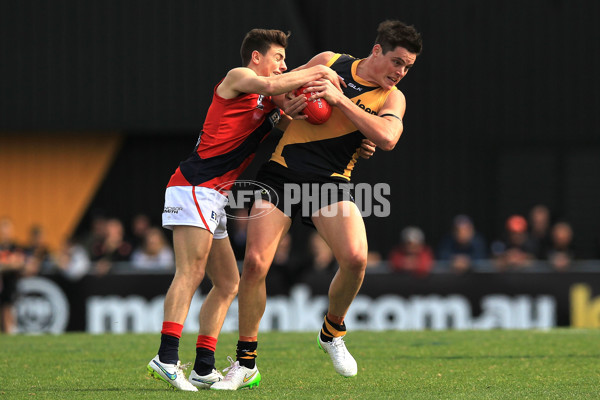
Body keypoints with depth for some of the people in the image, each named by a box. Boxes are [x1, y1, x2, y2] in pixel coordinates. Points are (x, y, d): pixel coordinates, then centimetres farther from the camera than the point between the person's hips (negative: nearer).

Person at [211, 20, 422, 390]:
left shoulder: (391, 97, 7)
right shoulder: (329, 62, 9)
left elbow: (387, 137, -15)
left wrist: (340, 99, -17)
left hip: (331, 181, 0)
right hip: (282, 171, 0)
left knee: (356, 258, -24)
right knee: (255, 263, -12)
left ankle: (332, 332, 7)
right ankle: (246, 364, 4)